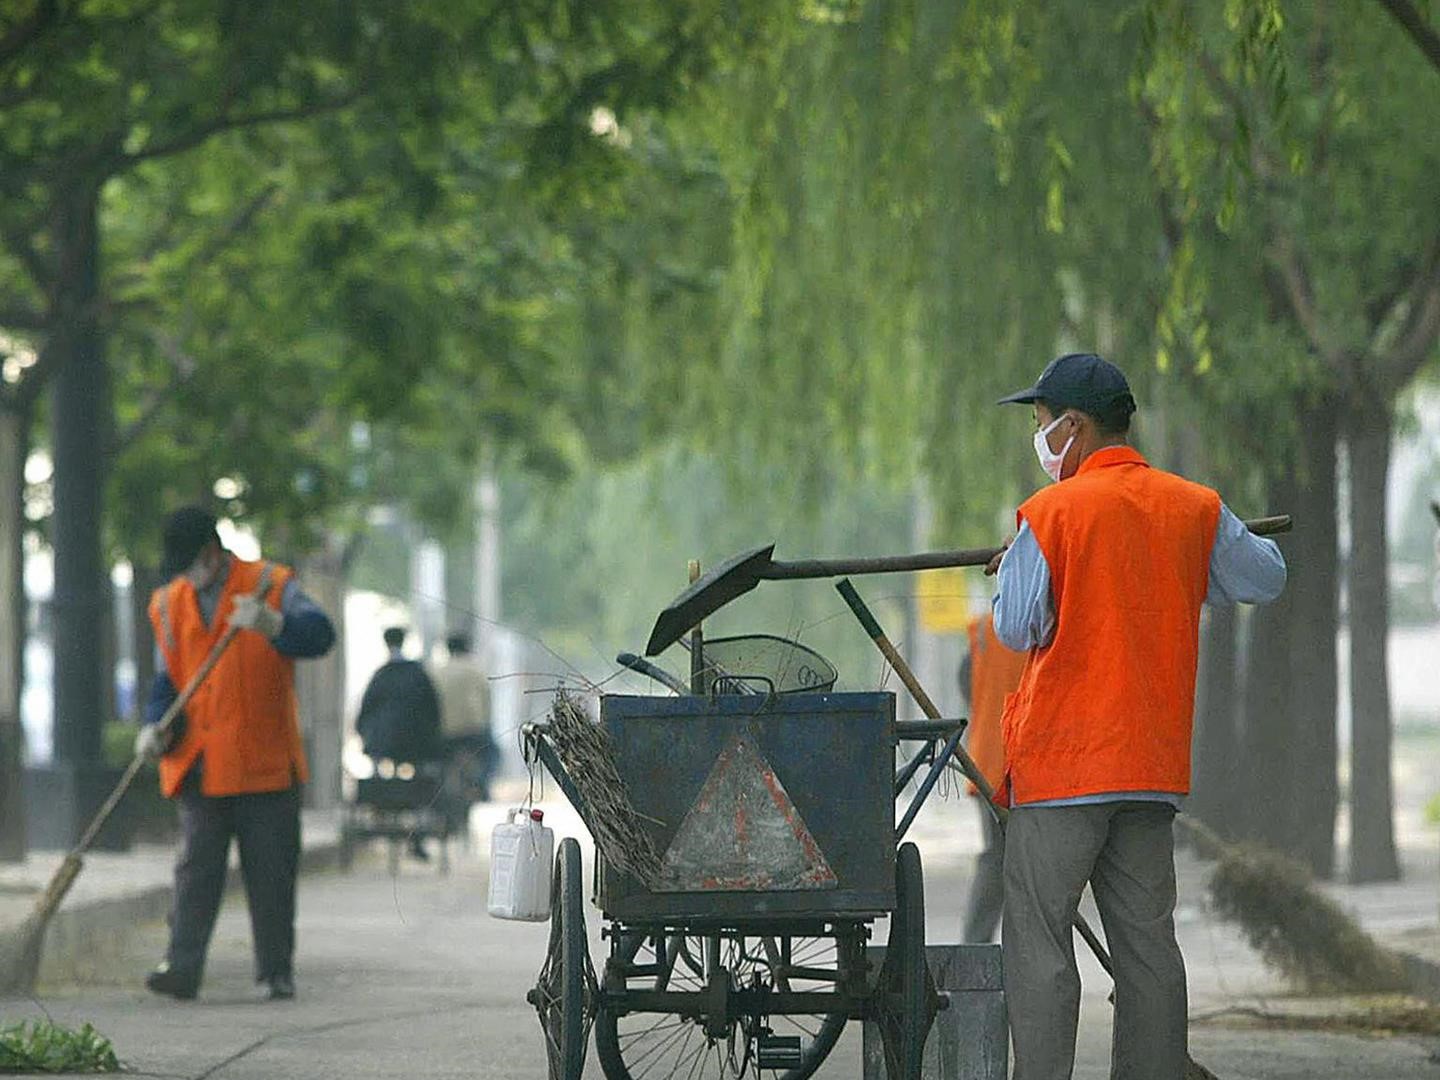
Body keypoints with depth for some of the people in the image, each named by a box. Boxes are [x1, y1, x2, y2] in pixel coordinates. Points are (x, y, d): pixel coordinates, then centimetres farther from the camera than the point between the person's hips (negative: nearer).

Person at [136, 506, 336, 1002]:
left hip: (266, 762, -2)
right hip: (200, 768, 3)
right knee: (196, 867, -6)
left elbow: (318, 634, -16)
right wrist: (156, 728, -4)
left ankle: (276, 971, 11)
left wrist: (271, 624, -36)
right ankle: (182, 968, -11)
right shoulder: (170, 604, 11)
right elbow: (168, 678, 15)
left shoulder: (270, 586, -1)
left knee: (271, 871, 2)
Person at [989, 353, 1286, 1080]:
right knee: (1147, 943, 9)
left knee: (1038, 940, -3)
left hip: (1061, 760, -5)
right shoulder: (1194, 509, 5)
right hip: (1154, 763, 5)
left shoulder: (1050, 513, -10)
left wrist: (1012, 570, 11)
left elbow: (1017, 628, -8)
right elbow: (1265, 579, 16)